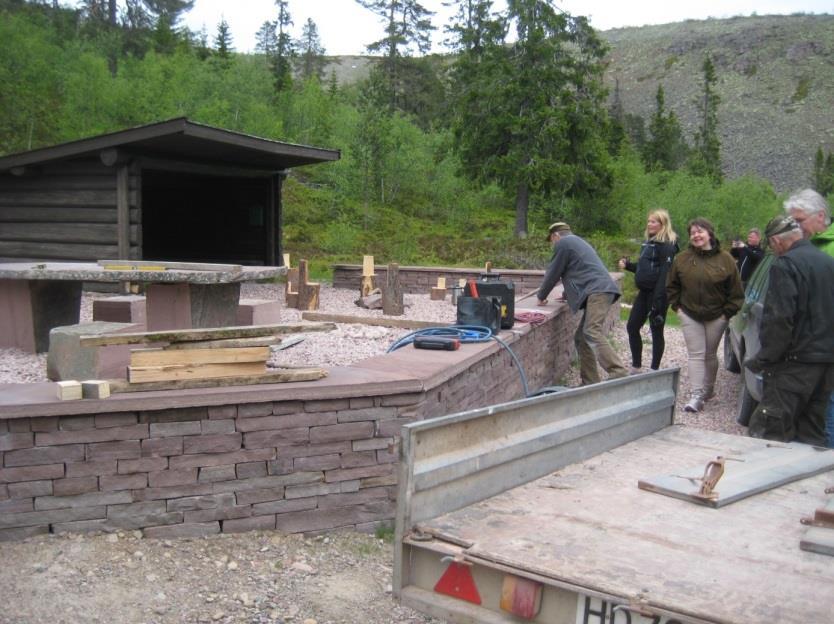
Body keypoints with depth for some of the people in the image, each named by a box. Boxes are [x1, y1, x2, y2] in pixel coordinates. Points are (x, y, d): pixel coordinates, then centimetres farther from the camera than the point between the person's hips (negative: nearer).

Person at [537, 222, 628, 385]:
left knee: (592, 333, -23)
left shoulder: (563, 243, 5)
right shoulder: (577, 242, 34)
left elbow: (553, 273, 7)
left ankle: (619, 375, -37)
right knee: (582, 337, 8)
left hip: (597, 291, -10)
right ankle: (590, 383, 4)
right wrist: (567, 295, 56)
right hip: (600, 291, 10)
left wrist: (541, 297, 20)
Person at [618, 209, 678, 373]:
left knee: (656, 331, 1)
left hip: (657, 293, -9)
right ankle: (636, 367, 21)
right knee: (632, 327, 10)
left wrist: (658, 299, -25)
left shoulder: (667, 245, -12)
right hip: (644, 292, 9)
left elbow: (665, 272, -19)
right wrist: (628, 265, 6)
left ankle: (654, 370, 11)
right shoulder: (648, 242, 15)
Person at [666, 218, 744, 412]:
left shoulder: (725, 260, -6)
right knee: (695, 354, -3)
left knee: (710, 355, 12)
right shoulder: (682, 258, -1)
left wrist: (727, 312, -5)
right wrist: (677, 306, 2)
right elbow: (672, 286, 9)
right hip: (689, 316, 1)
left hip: (716, 317, -1)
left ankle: (709, 389, 30)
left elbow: (735, 292, -1)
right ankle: (696, 396, -7)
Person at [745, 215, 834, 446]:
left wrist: (763, 359, -12)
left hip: (796, 360, -8)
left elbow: (780, 318, -19)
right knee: (813, 434, 15)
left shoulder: (786, 265, -12)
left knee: (769, 431, -6)